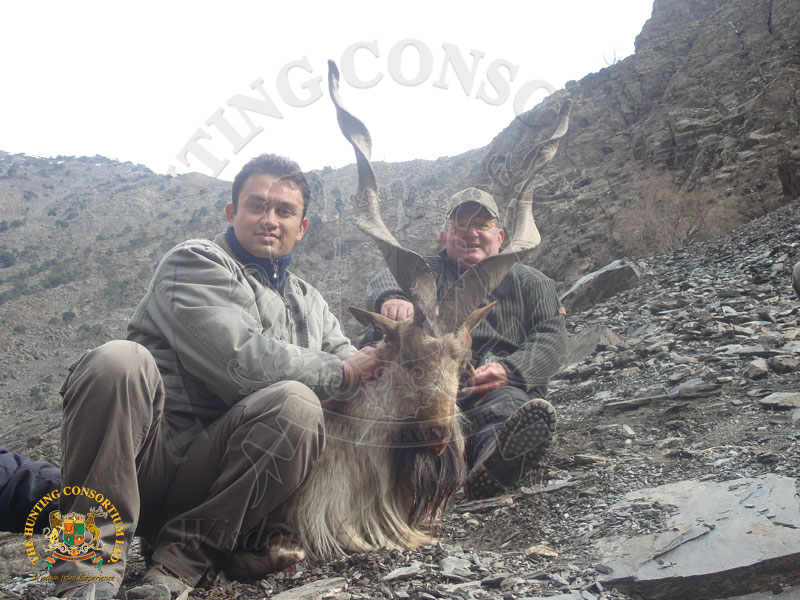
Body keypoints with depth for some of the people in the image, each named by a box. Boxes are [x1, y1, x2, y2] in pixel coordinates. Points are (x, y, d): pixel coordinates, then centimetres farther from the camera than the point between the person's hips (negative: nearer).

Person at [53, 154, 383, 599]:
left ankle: (182, 564, -16)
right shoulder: (196, 263, 0)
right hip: (143, 459, -3)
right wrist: (338, 372, -4)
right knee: (119, 360, -31)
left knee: (296, 403, -25)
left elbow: (363, 376, 19)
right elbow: (245, 362, -16)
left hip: (222, 479, 4)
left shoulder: (310, 303, 21)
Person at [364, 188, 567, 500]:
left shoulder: (530, 282, 23)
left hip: (507, 389, -1)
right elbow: (384, 280, 0)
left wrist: (509, 370, -18)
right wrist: (391, 298, -29)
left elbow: (552, 338, 5)